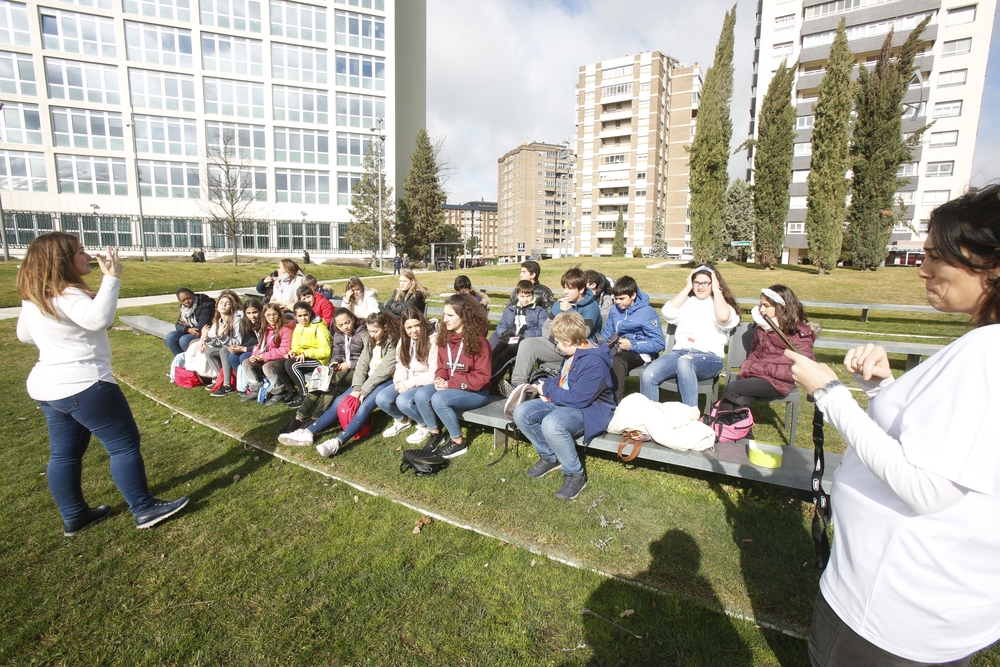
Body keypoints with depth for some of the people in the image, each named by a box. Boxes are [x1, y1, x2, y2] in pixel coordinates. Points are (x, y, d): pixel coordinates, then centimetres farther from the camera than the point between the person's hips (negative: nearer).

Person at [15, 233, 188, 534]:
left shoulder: (33, 296, 9)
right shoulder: (65, 294, -22)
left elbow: (24, 335, 22)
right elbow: (98, 318, -41)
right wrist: (112, 277, -35)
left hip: (48, 386, 10)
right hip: (83, 386, -10)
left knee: (64, 453, 16)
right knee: (125, 445, -1)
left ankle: (74, 516, 29)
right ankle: (144, 509, 7)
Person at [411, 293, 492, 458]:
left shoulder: (478, 340, -18)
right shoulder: (445, 336, 3)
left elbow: (482, 377, -19)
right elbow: (442, 367, 11)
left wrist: (451, 384, -22)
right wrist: (439, 379, -13)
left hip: (476, 392, -6)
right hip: (449, 385, 7)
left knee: (439, 400, -29)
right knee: (421, 394, -17)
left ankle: (459, 442, -8)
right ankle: (435, 433, 6)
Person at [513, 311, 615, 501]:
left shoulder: (593, 362, -24)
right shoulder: (574, 354, 6)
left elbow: (578, 399, -26)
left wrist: (548, 390, -14)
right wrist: (545, 383, 4)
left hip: (589, 410, -9)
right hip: (562, 403, 10)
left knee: (552, 424, -38)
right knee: (521, 413, -7)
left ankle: (575, 475, -16)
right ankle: (550, 457, 11)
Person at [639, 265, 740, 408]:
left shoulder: (723, 303, 13)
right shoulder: (687, 301, 21)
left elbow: (723, 318, -13)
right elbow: (668, 313, 0)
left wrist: (717, 290, 0)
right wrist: (687, 288, 8)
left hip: (709, 358, -3)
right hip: (680, 352, 3)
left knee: (685, 362, -40)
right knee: (648, 375, -25)